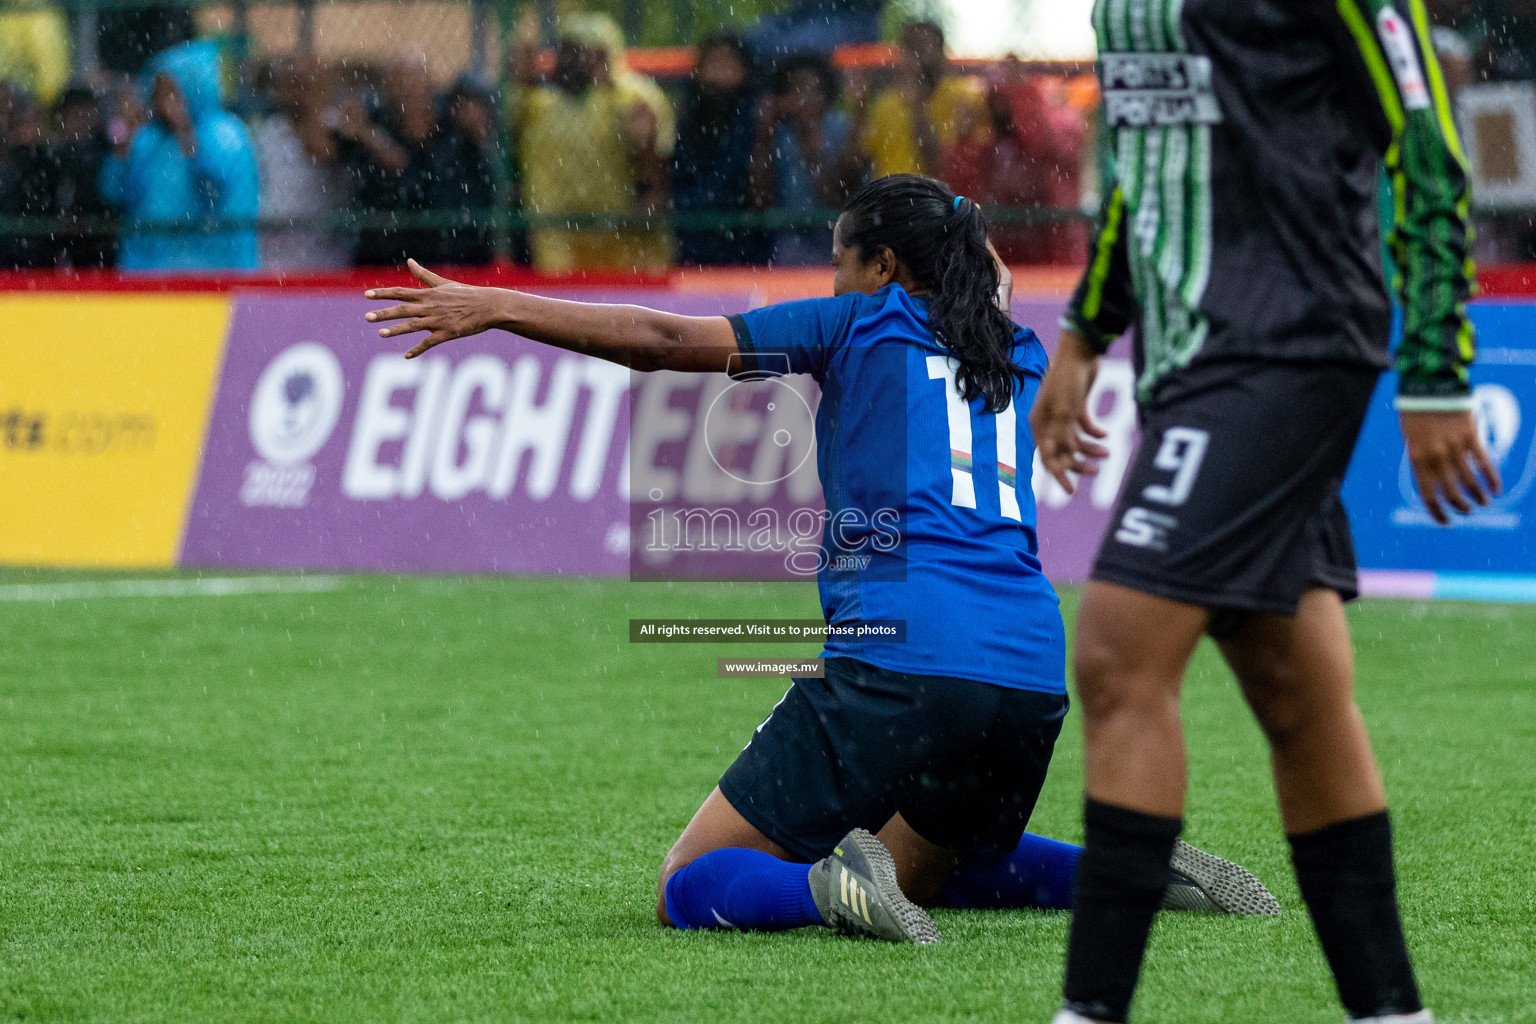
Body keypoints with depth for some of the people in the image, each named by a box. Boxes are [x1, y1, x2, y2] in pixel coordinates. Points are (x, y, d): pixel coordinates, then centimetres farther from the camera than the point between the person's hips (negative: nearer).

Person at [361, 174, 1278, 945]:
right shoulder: (1020, 356, 21)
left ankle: (833, 885, -31)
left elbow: (665, 341, 5)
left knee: (692, 888, 0)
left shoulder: (866, 323, 8)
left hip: (900, 662, -6)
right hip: (1034, 678, 6)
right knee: (926, 872, 33)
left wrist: (494, 308, 10)